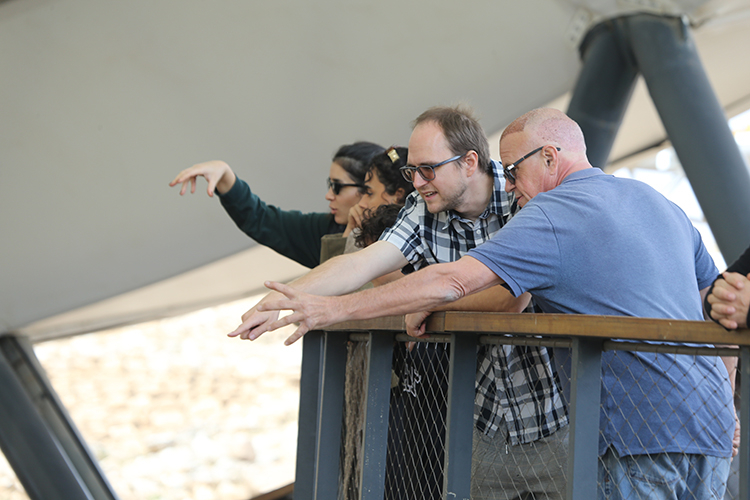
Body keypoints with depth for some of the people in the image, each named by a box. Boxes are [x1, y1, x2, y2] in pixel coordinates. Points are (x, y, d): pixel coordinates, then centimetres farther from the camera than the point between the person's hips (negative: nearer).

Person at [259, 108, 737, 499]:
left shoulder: (553, 216, -8)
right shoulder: (659, 202, 17)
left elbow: (449, 282, -16)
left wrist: (334, 309, -14)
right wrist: (726, 407, 28)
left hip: (649, 438, -8)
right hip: (711, 433, 8)